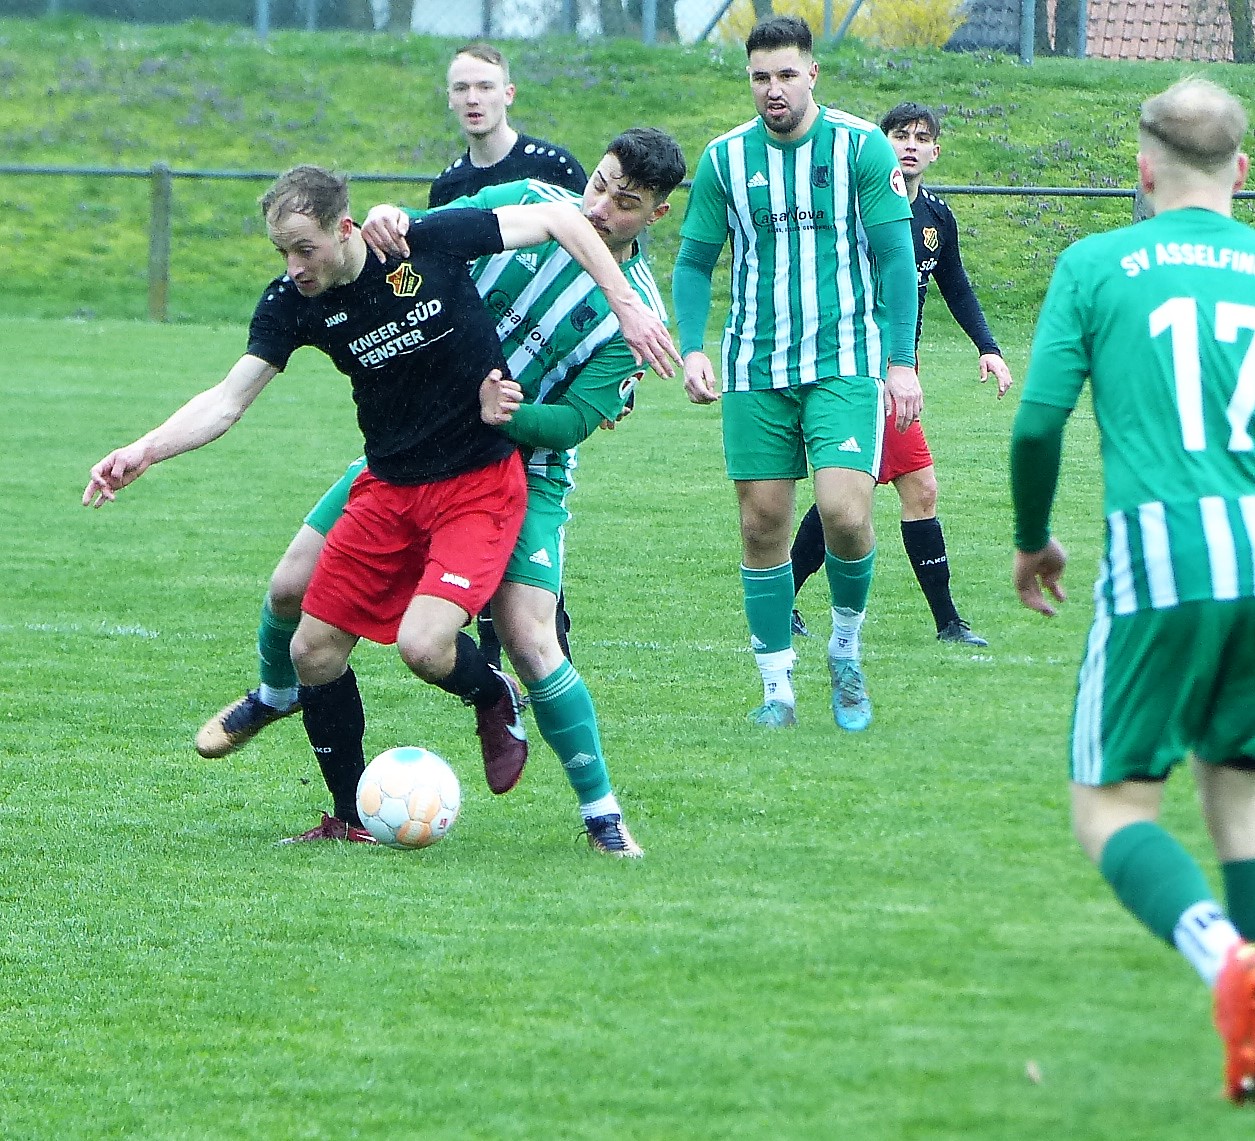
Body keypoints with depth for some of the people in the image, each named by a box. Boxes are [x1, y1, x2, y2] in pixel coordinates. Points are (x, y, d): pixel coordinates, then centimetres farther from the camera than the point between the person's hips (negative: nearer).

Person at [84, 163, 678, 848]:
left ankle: (495, 699, 14)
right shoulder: (291, 303, -9)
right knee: (314, 652, 1)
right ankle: (351, 817, 22)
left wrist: (626, 304, -11)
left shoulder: (431, 243, -19)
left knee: (423, 645, -22)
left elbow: (558, 218, -9)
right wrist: (145, 451, -27)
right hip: (388, 485, 5)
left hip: (480, 484, -5)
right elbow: (228, 399, -11)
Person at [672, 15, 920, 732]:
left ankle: (846, 647, 9)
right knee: (763, 526, 2)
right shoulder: (726, 158, 4)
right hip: (755, 371, 3)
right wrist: (692, 348, -4)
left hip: (846, 363, -3)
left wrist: (902, 361, -7)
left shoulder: (863, 148, -2)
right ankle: (778, 690, 13)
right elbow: (695, 263, 11)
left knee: (845, 511, -18)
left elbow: (896, 257, -1)